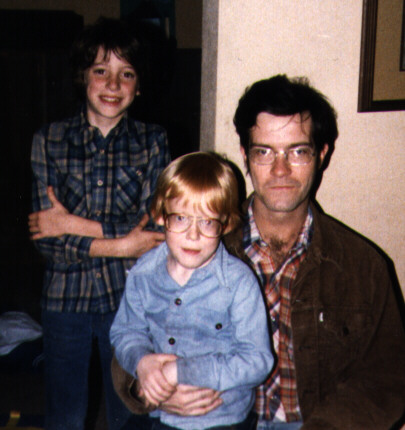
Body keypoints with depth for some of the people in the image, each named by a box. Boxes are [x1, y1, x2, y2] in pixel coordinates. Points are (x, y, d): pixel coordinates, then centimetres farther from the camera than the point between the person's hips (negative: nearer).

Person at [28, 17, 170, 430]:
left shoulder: (152, 141, -3)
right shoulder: (49, 140, -3)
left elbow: (154, 229, -11)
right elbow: (46, 240, -9)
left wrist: (75, 225, -15)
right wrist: (119, 244, -19)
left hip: (128, 298, 0)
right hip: (65, 296, 1)